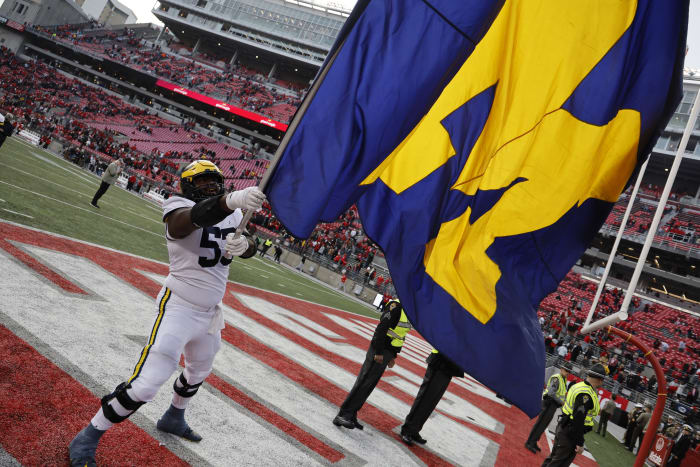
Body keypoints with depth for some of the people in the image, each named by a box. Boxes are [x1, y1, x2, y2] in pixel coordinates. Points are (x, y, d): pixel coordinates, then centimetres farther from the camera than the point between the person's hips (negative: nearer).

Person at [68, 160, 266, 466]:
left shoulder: (232, 215, 5)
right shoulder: (179, 209, -17)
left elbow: (250, 248, 4)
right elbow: (195, 217, -40)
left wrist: (244, 244, -22)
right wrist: (231, 201, -61)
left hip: (210, 313, 8)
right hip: (179, 308, -8)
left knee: (199, 372, 28)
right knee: (146, 384, -13)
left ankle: (173, 418, 55)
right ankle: (86, 441, 7)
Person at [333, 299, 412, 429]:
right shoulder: (396, 306, -15)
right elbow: (381, 328, -20)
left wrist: (394, 356, 20)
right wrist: (378, 352, -21)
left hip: (387, 352, 9)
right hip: (379, 351, -9)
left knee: (369, 385, 9)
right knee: (364, 382, -10)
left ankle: (350, 416, 14)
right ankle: (342, 415, -7)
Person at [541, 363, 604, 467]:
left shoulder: (579, 385, 6)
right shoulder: (586, 394, -23)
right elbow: (578, 419, -26)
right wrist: (580, 443, -22)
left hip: (563, 427, 9)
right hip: (570, 434, -9)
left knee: (553, 457, 20)